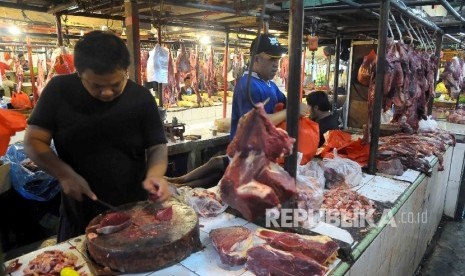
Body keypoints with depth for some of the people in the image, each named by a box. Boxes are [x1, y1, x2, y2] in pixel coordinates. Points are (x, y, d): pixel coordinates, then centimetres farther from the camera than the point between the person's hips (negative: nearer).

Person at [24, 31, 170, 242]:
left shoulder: (140, 97, -9)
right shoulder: (59, 90, -9)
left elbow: (157, 146, -5)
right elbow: (33, 141, -5)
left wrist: (155, 173, -26)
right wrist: (65, 174, -21)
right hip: (78, 213, 1)